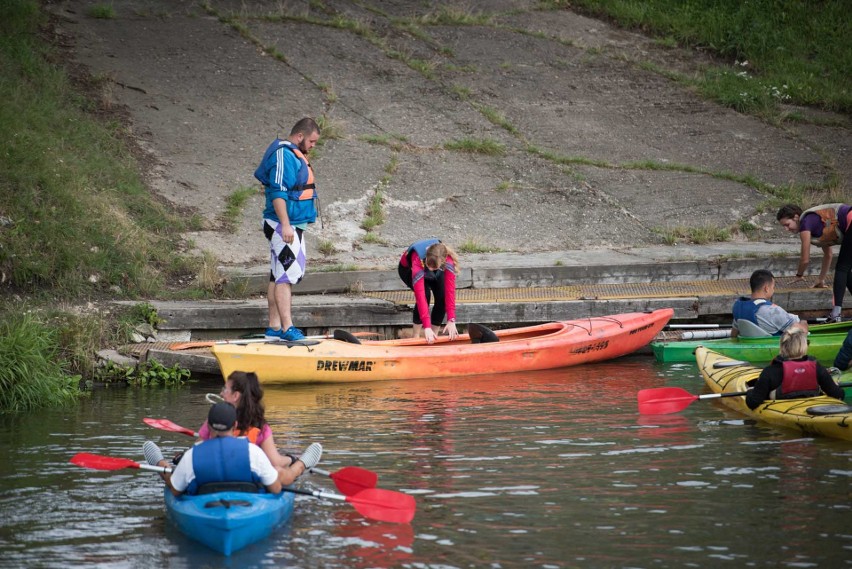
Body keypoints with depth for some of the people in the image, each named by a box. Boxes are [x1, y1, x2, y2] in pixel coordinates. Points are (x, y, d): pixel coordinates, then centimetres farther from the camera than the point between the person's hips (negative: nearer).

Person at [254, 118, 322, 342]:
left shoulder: (294, 155, 19)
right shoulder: (283, 155, -14)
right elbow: (278, 193, -22)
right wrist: (285, 225, -27)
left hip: (292, 226, 11)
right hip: (284, 225, -11)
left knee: (279, 276, 11)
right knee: (286, 275, -14)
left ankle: (274, 328, 15)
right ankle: (287, 328, -19)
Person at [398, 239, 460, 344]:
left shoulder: (448, 259, -39)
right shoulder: (418, 260, -46)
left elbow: (450, 290, -40)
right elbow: (420, 293, -50)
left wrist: (451, 320, -45)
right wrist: (427, 326, -54)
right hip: (408, 269, -3)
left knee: (442, 296, -21)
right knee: (425, 293, -28)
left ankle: (434, 335, -5)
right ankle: (416, 336, -14)